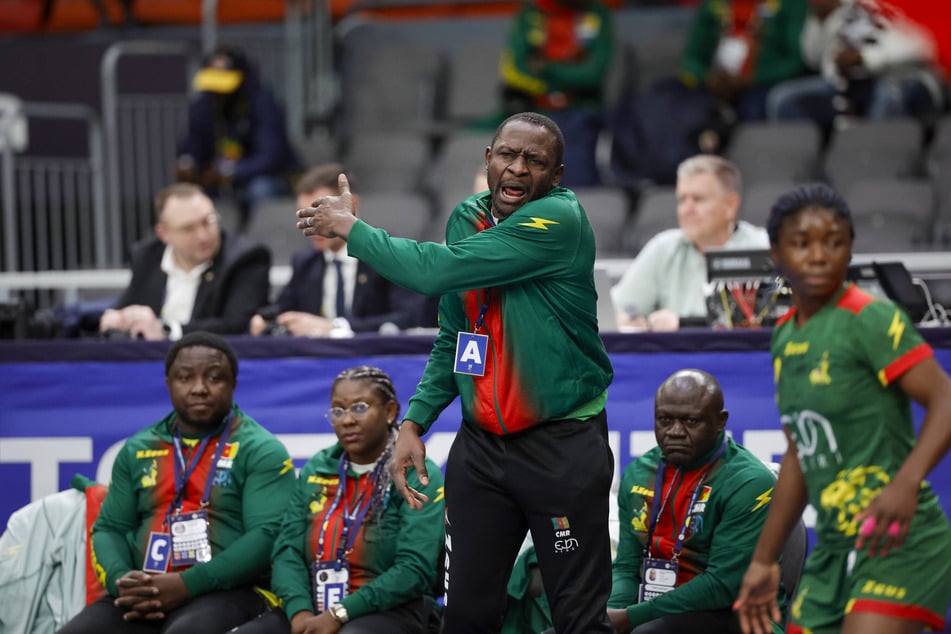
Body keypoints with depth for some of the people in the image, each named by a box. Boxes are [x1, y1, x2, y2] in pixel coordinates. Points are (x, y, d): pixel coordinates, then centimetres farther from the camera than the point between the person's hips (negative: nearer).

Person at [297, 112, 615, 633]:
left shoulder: (560, 221, -16)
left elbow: (435, 271, -22)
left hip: (562, 445, -6)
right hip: (481, 443, 6)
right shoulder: (467, 218, 9)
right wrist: (414, 421, 7)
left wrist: (349, 227, -10)